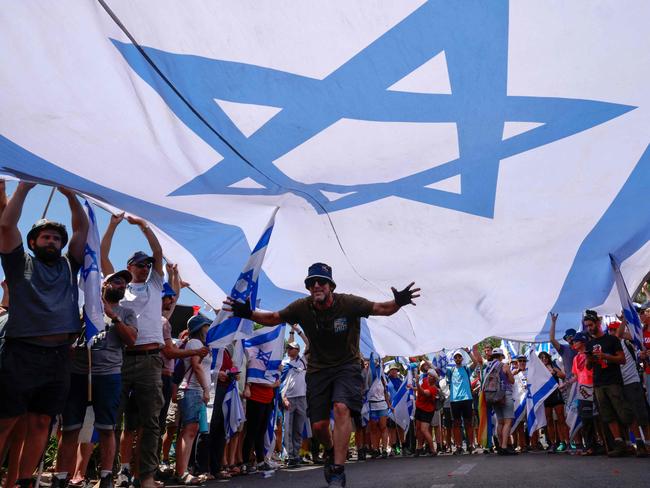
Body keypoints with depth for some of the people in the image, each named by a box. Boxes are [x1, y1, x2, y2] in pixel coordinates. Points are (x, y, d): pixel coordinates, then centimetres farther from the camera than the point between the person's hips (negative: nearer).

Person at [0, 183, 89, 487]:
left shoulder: (69, 266, 19)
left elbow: (82, 228, 17)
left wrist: (69, 193, 14)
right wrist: (25, 187, 3)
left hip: (59, 356, 4)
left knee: (40, 424, 8)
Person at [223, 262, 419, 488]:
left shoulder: (349, 303, -17)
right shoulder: (302, 307, -11)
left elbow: (382, 309, -14)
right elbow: (272, 318, 0)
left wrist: (398, 302, -35)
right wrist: (248, 314, -15)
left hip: (347, 365, -2)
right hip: (318, 369, 3)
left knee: (341, 408, -28)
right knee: (318, 426, 2)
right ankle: (331, 450, 39)